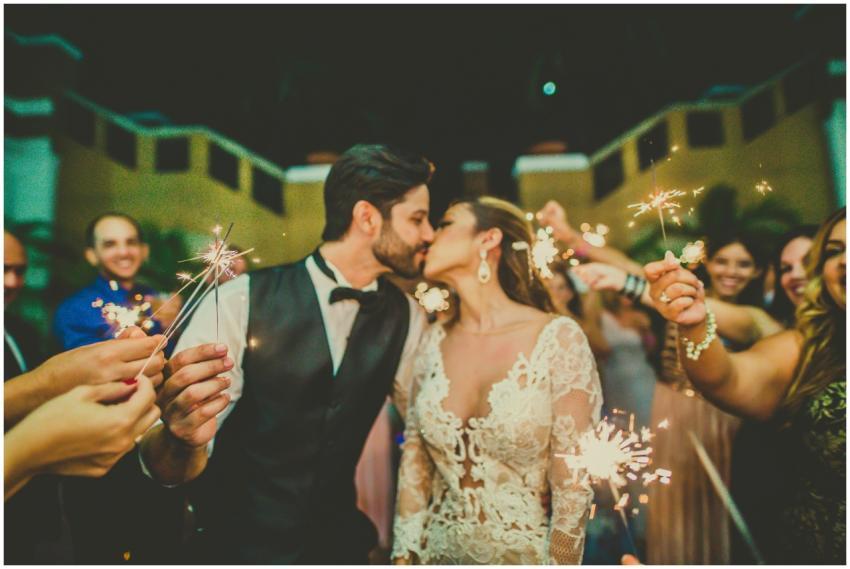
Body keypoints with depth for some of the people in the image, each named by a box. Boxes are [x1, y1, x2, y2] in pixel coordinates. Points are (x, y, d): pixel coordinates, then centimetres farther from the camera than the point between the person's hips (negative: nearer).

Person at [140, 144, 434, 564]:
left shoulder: (406, 319, -7)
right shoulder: (240, 302, -19)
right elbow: (165, 462, -22)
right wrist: (180, 441, -42)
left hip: (341, 542, 3)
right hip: (238, 541, -3)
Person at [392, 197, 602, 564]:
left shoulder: (558, 339, -16)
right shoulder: (434, 341, -3)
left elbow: (574, 481, -13)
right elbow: (415, 460, 2)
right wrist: (404, 555, 0)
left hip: (525, 554, -3)